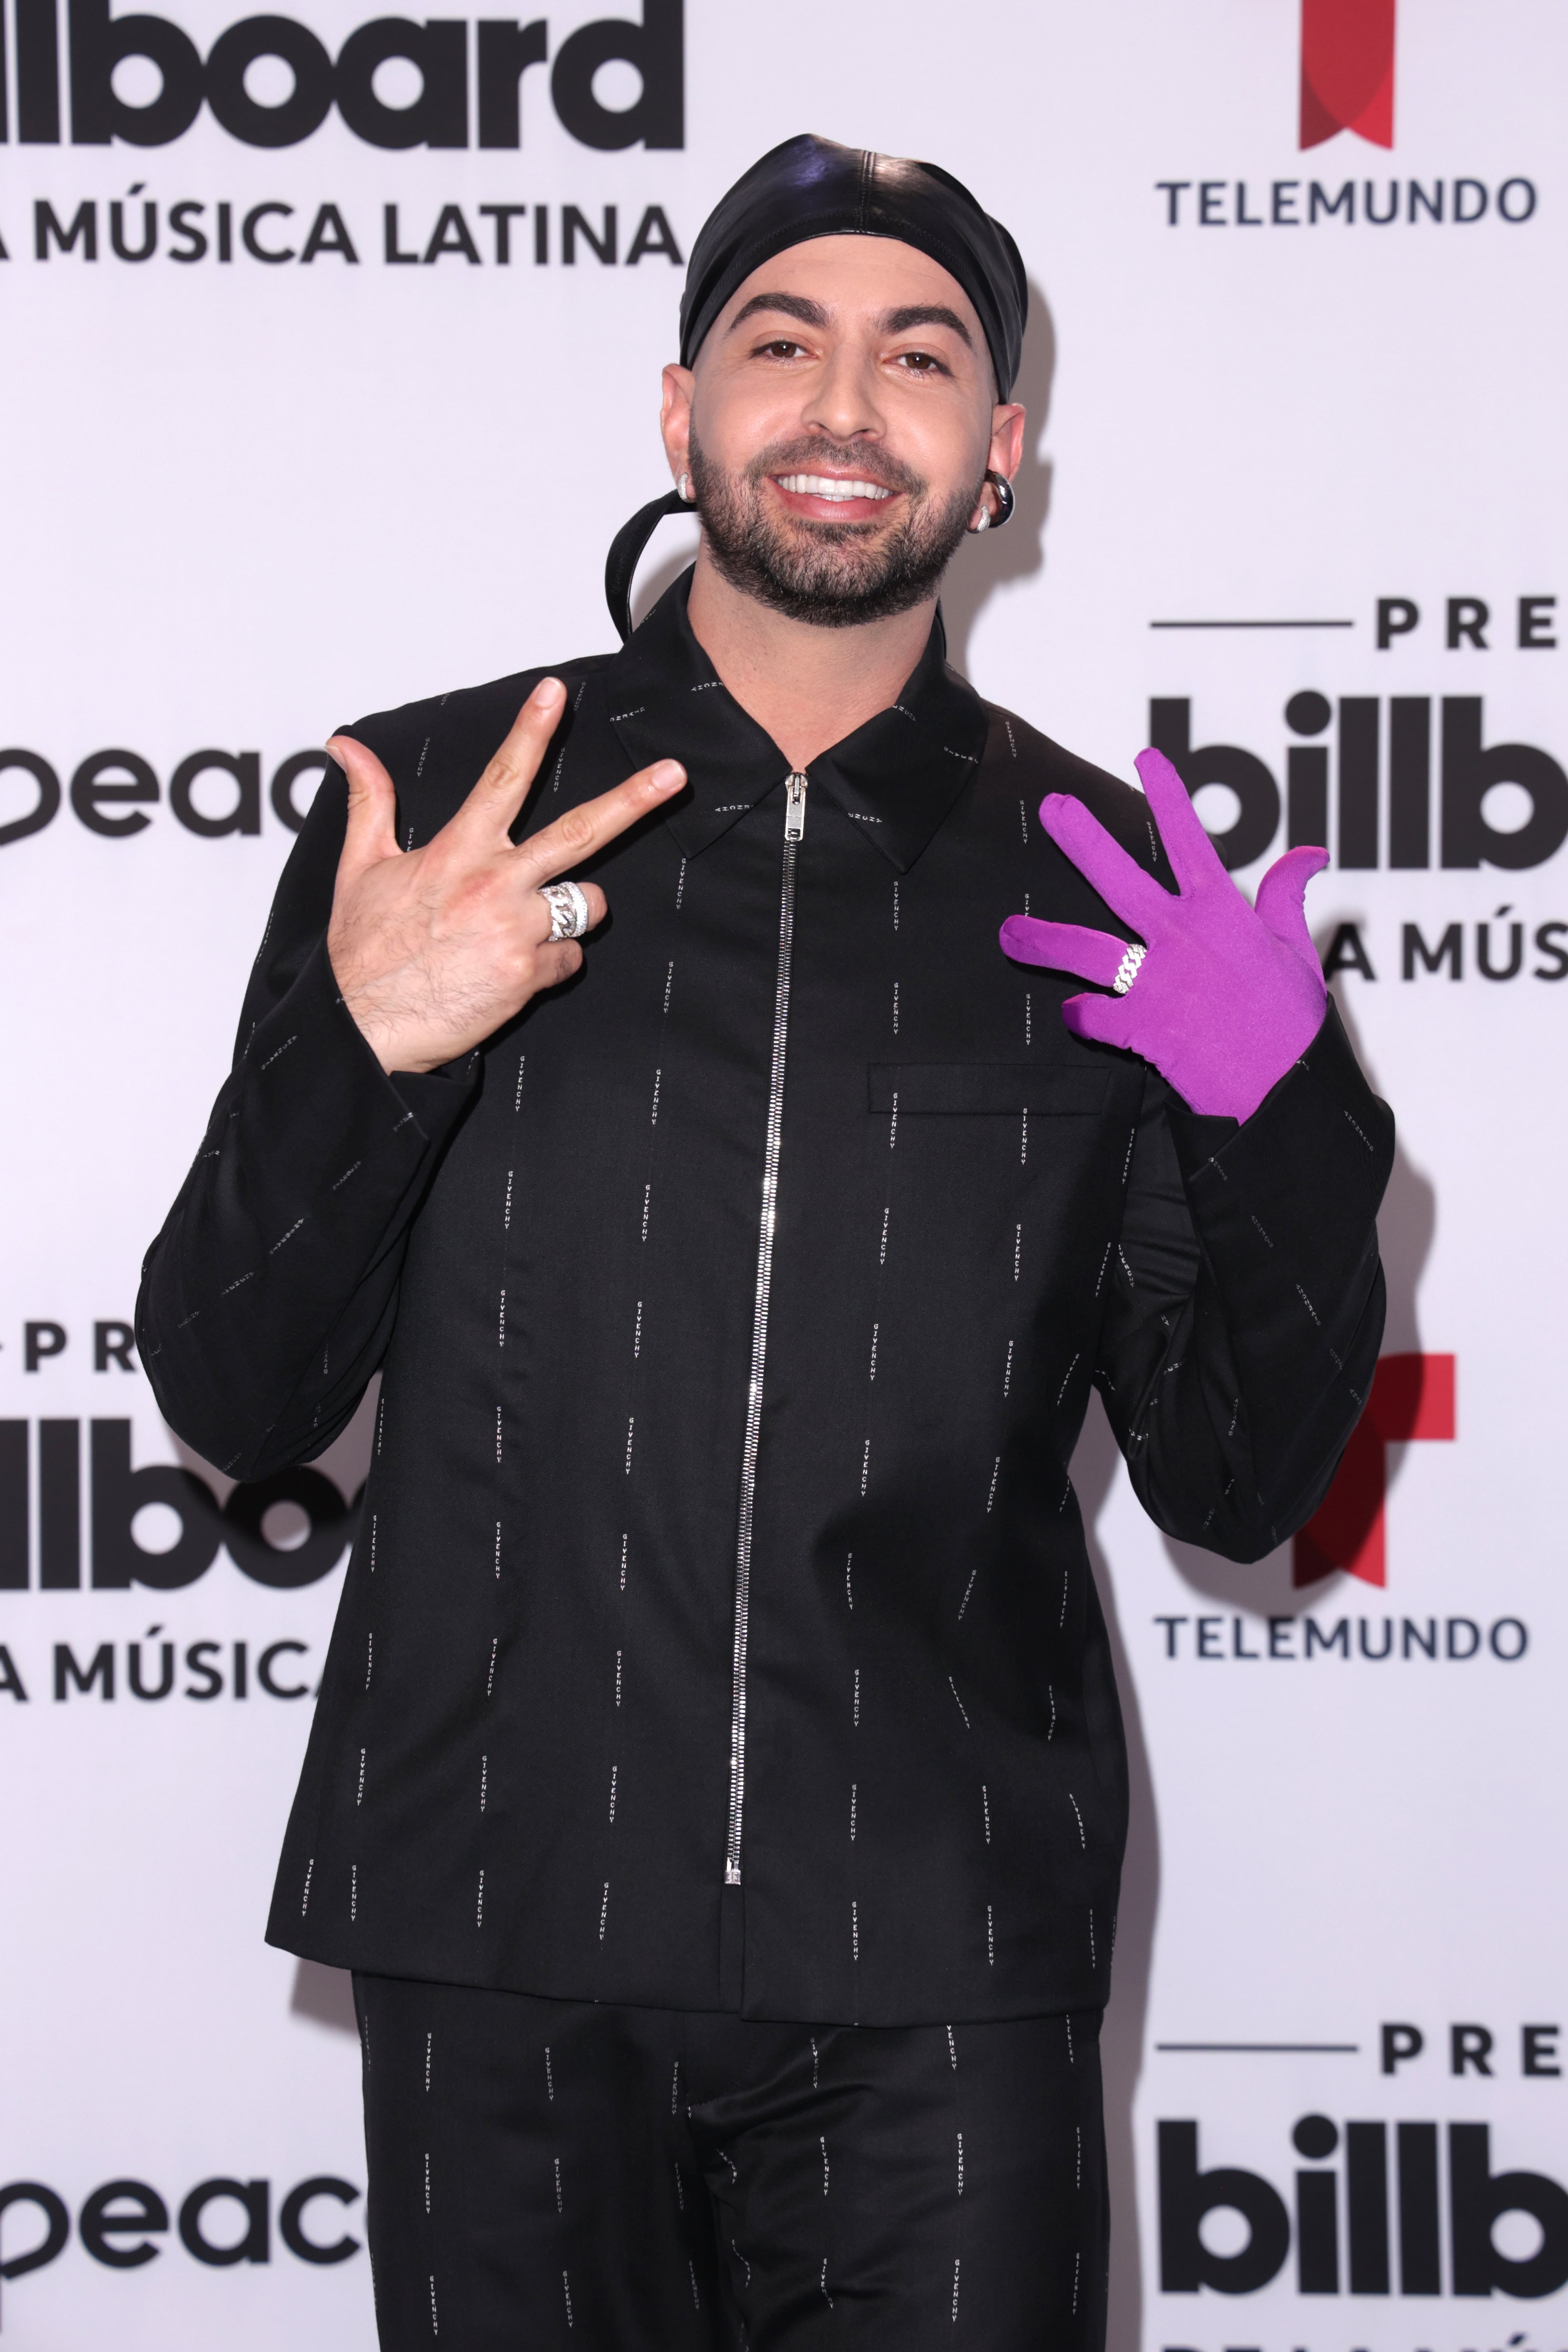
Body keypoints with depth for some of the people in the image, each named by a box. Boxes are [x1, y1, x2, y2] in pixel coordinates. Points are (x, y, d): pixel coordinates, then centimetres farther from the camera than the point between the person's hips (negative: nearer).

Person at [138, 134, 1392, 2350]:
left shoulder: (1097, 880, 5)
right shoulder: (435, 799, 3)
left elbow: (1238, 1487, 6)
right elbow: (233, 1402, 0)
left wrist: (1289, 1123, -11)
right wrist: (364, 1047, -17)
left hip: (941, 1969, 1)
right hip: (505, 1937, 0)